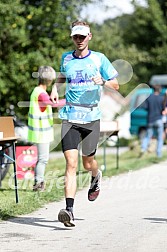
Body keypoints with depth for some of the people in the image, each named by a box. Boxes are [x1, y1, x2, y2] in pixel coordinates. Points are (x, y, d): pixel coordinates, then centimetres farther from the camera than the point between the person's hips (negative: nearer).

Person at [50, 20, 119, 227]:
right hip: (70, 118, 1)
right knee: (71, 163, -13)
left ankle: (96, 178, 48)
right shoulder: (66, 58, 9)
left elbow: (116, 85, 5)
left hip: (91, 117, -1)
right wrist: (55, 89, 10)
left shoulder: (99, 59, 2)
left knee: (87, 163, 10)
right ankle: (69, 210, -18)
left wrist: (103, 82, -15)